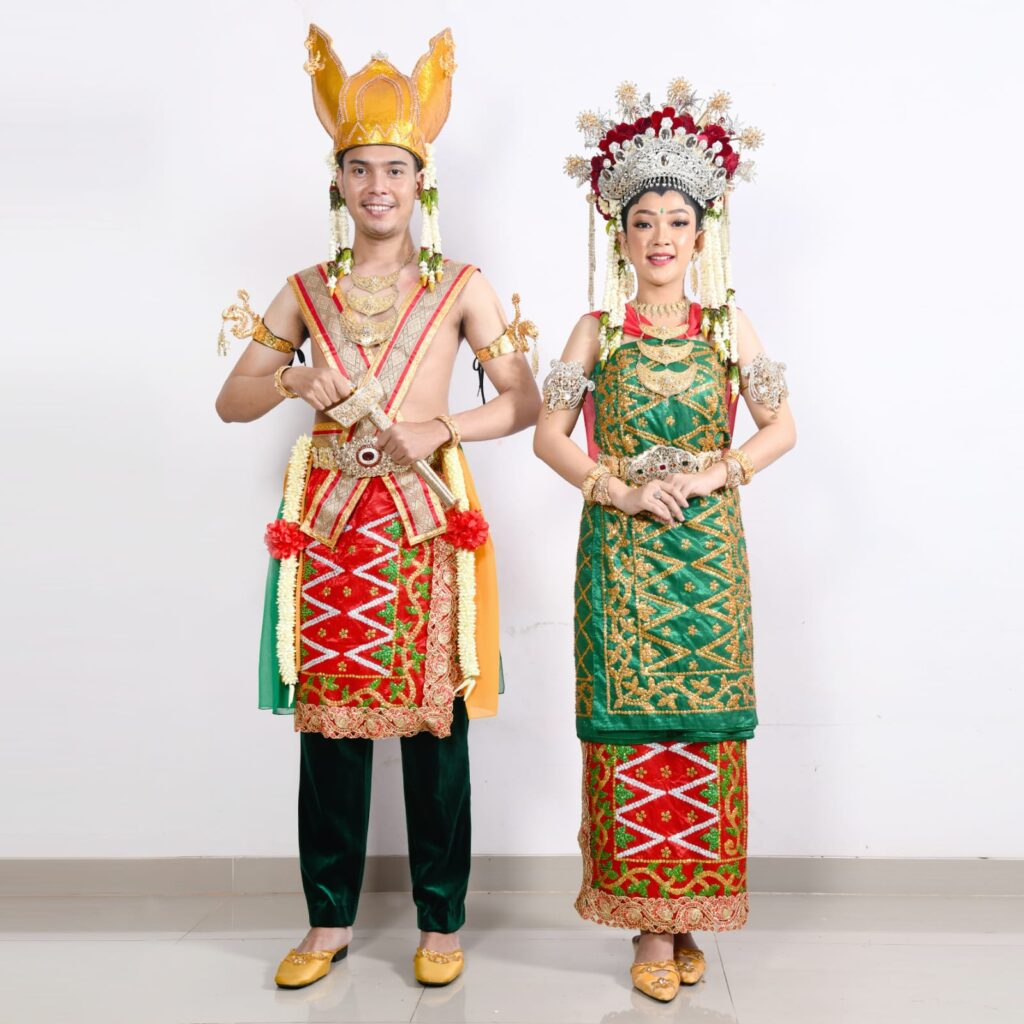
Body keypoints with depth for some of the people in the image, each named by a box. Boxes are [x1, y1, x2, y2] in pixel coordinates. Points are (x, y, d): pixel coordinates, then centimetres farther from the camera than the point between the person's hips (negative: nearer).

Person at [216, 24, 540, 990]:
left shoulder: (461, 287, 5)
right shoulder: (307, 290, 11)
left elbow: (525, 400, 3)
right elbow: (232, 401, 10)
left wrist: (442, 428, -13)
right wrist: (294, 381, -10)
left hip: (423, 520, -2)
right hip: (330, 520, 2)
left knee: (434, 723, 1)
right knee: (329, 720, 6)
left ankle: (441, 921, 17)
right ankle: (329, 919, 21)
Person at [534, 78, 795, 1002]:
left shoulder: (728, 324, 7)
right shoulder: (598, 329, 5)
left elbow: (783, 428, 5)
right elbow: (549, 433, 1)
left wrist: (712, 473, -9)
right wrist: (625, 489, -11)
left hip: (706, 547, 1)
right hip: (622, 550, -1)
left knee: (702, 722, 2)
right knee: (631, 724, -1)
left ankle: (691, 908, 16)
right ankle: (652, 923, 9)